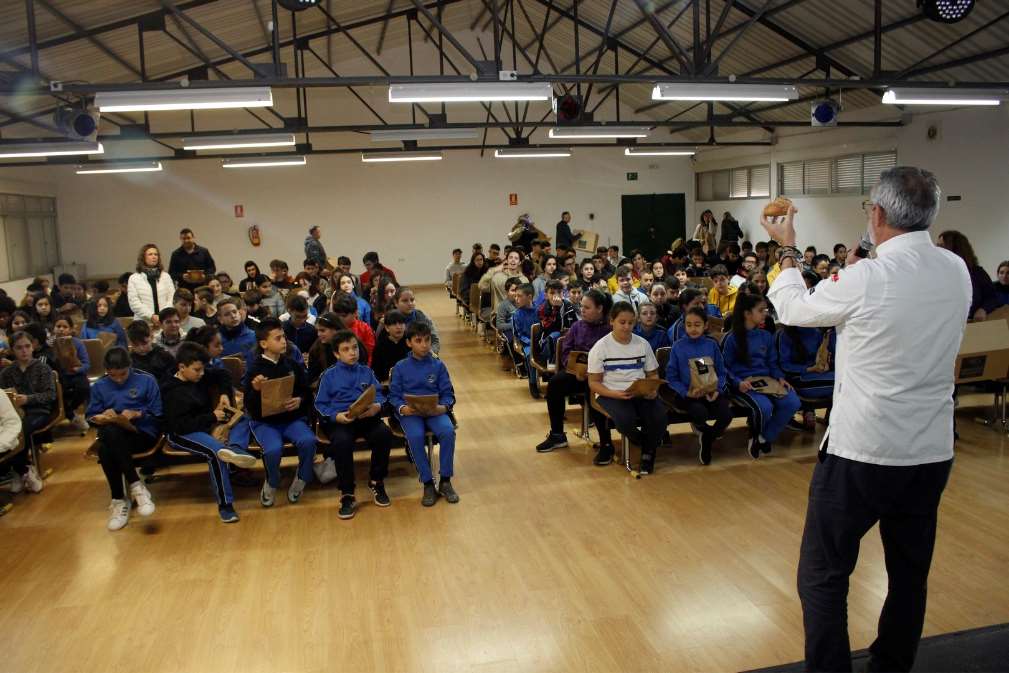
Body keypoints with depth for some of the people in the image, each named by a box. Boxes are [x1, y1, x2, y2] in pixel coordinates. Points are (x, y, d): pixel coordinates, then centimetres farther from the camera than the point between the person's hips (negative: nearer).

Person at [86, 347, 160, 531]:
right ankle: (136, 485, -20)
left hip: (143, 434, -3)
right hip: (112, 436, 3)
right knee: (104, 449, -36)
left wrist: (136, 414, -14)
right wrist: (102, 417, -9)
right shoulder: (99, 386, 14)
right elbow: (91, 417, 13)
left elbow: (157, 414, 4)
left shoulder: (146, 381, 5)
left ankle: (119, 500, -25)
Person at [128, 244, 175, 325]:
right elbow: (134, 303, -3)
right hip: (143, 322, -1)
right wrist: (151, 316, -14)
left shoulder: (166, 276, 12)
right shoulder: (134, 278, 6)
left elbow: (172, 298, 4)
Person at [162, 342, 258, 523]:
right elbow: (181, 426, -23)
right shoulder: (173, 393, -16)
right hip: (181, 434, -8)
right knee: (215, 451, -36)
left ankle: (234, 448, -38)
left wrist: (224, 395, 6)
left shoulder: (198, 379, 6)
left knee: (243, 419, -4)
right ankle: (225, 504, -34)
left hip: (205, 426, 9)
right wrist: (212, 417, -20)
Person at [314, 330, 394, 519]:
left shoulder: (366, 372, 18)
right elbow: (321, 404, 5)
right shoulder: (330, 375, 11)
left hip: (366, 417, 2)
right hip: (339, 420, -2)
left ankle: (376, 483, -7)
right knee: (342, 441, -36)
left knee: (384, 433, -30)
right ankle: (347, 496, -22)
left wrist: (377, 406, -12)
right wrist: (336, 416, -14)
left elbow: (379, 395, 12)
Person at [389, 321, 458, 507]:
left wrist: (443, 407, -14)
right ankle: (428, 484, -16)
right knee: (415, 436, -32)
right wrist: (402, 408, -17)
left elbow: (448, 393, 7)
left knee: (448, 431, -29)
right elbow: (394, 395, 4)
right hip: (410, 412, -1)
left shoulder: (438, 365, 9)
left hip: (435, 410, 1)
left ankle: (445, 481, -12)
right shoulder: (401, 367, 6)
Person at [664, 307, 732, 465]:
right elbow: (671, 378, -1)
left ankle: (707, 437, 9)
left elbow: (721, 373, 9)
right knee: (700, 413, -34)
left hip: (711, 392, 3)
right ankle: (711, 433, 6)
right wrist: (686, 392, -17)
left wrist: (717, 389, -10)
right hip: (686, 394, -2)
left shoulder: (712, 345, 7)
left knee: (727, 415, -26)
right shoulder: (678, 347, 0)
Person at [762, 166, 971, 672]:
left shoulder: (866, 279, -18)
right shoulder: (958, 272, 0)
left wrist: (787, 249, 13)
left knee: (823, 575, 6)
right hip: (933, 451, 7)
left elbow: (792, 309, -1)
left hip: (861, 452, -6)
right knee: (910, 573, 20)